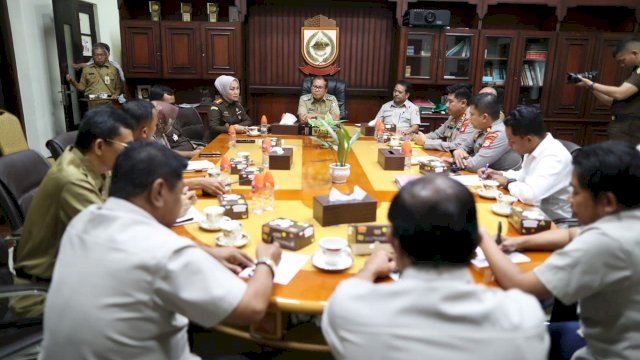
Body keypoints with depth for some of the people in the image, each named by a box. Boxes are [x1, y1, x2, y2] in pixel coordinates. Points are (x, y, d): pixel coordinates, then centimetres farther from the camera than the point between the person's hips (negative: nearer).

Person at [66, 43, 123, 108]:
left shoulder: (113, 69, 9)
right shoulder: (86, 69, 14)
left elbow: (119, 87, 10)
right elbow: (82, 87, 17)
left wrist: (116, 94, -9)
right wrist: (73, 82, 1)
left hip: (109, 105, -1)